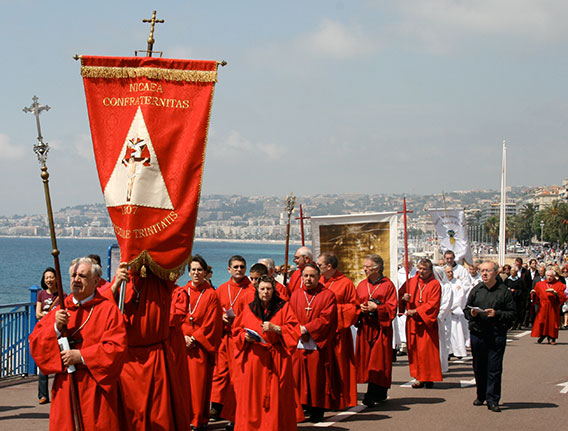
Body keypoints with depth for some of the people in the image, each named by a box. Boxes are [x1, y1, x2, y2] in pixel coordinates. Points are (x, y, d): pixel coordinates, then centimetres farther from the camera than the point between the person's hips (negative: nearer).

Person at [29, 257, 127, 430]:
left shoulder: (108, 309, -2)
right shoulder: (60, 310, 12)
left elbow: (117, 347, -12)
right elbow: (35, 341, 6)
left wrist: (81, 356, -16)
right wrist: (55, 328, -12)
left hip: (95, 386, -4)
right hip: (65, 387, 4)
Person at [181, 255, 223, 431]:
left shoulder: (211, 295, 1)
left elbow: (211, 323, -3)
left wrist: (195, 338, -10)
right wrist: (184, 336, -10)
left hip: (202, 345, -2)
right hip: (183, 344, 2)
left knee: (199, 381, -3)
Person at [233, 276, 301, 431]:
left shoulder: (283, 307, 4)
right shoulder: (249, 309, 10)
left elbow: (294, 330, -2)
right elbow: (236, 331, 15)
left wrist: (276, 328, -16)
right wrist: (245, 337, -6)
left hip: (276, 360, -1)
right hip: (253, 359, 1)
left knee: (275, 397, -2)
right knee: (252, 397, -1)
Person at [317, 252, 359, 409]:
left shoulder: (345, 283, -2)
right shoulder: (318, 282, 11)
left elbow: (353, 307, -1)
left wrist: (336, 309, -12)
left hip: (338, 331, -4)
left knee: (338, 365, -2)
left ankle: (340, 400, 7)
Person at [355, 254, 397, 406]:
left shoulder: (388, 285, -2)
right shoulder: (362, 285, 13)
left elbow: (392, 308, -5)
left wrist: (376, 308, -15)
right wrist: (360, 308, -4)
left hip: (381, 328, -5)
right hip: (365, 328, 5)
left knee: (378, 361, -8)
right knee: (366, 358, 3)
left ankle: (372, 395, -10)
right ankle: (380, 394, 13)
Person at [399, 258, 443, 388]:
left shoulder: (435, 284, -2)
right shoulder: (411, 282, 10)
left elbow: (433, 304, -11)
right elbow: (400, 294, 13)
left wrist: (416, 311, -16)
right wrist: (403, 298, -11)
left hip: (427, 322, -4)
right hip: (412, 322, 4)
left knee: (427, 350, -5)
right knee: (415, 350, 3)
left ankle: (429, 378, 4)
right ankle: (419, 378, 8)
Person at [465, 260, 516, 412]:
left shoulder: (504, 291, 0)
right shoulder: (476, 290, 9)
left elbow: (512, 313, -1)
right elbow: (466, 310, 14)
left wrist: (497, 314, -16)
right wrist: (471, 313, -8)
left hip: (497, 335, -3)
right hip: (477, 333, 3)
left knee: (494, 369, -3)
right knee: (479, 367, 11)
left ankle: (492, 400, 4)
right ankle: (481, 395, 27)